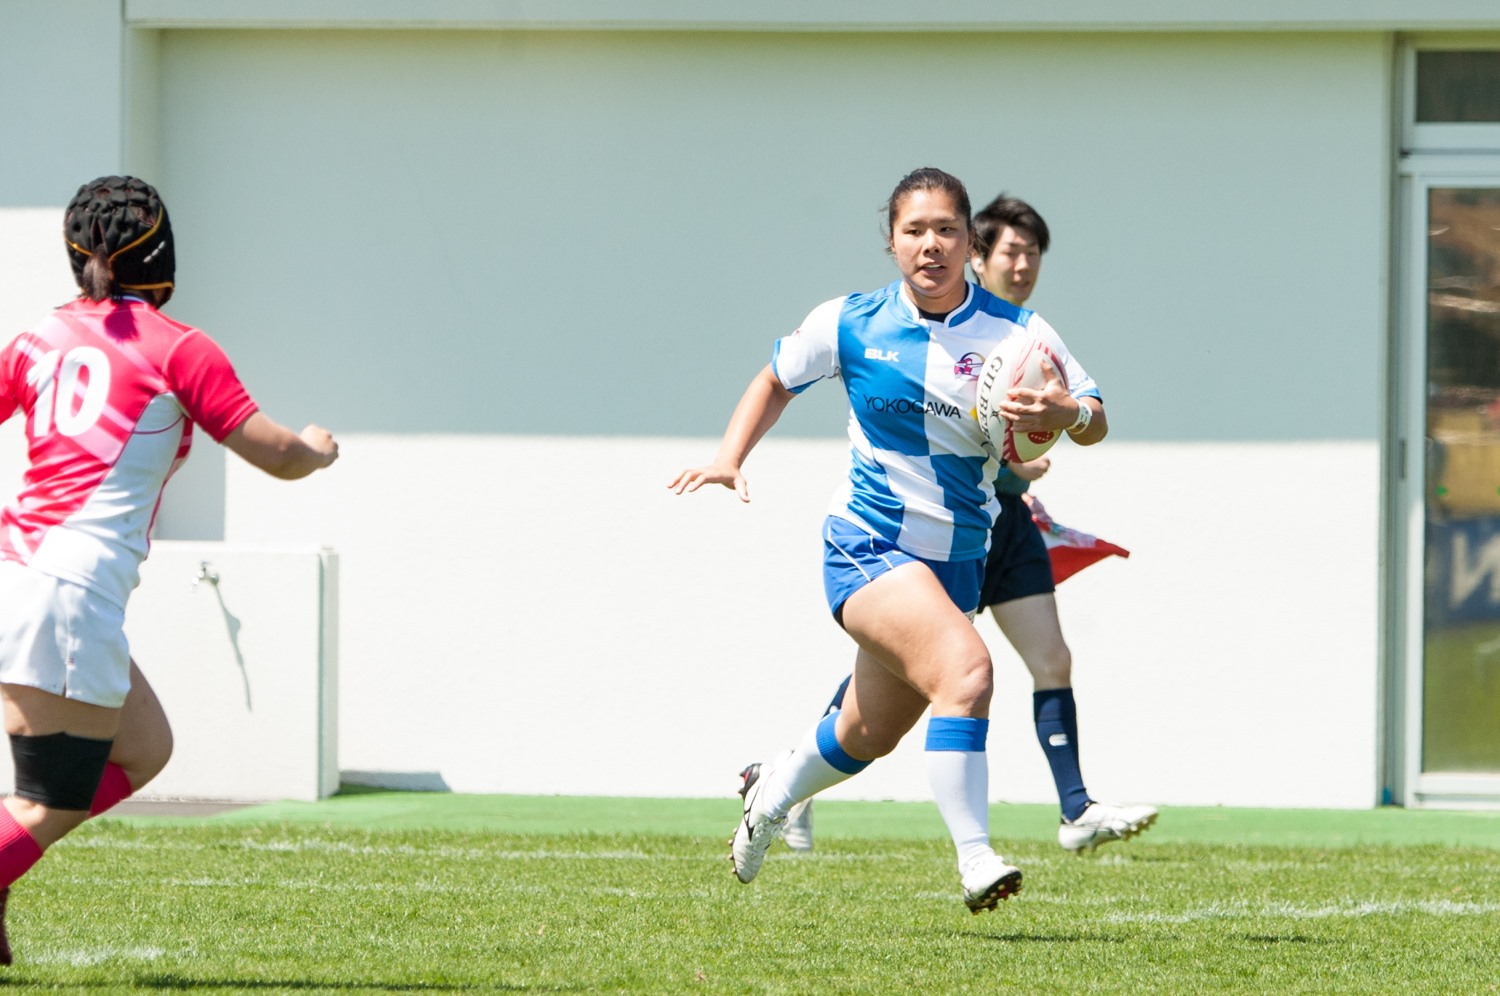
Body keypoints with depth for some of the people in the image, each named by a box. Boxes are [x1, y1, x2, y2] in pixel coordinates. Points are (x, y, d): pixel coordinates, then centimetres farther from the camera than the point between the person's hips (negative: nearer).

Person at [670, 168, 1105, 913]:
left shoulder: (1016, 333, -5)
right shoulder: (851, 325, -5)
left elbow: (1093, 423, -9)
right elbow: (777, 380, 13)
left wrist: (1066, 413, -32)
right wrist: (730, 459, 0)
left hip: (955, 562, 4)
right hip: (867, 546, -4)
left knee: (872, 734, 19)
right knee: (965, 667, -29)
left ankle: (774, 792, 51)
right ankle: (974, 860, -29)